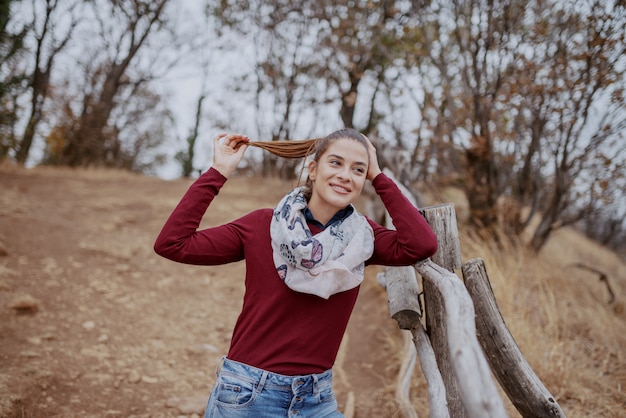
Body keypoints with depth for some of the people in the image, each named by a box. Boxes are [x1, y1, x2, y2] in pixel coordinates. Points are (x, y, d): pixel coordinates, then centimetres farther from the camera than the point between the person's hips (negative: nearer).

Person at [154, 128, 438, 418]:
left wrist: (378, 176, -11)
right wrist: (219, 171, -13)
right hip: (247, 395, -2)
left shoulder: (362, 237, -1)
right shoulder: (262, 225, -9)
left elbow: (422, 245, -19)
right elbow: (171, 244, -14)